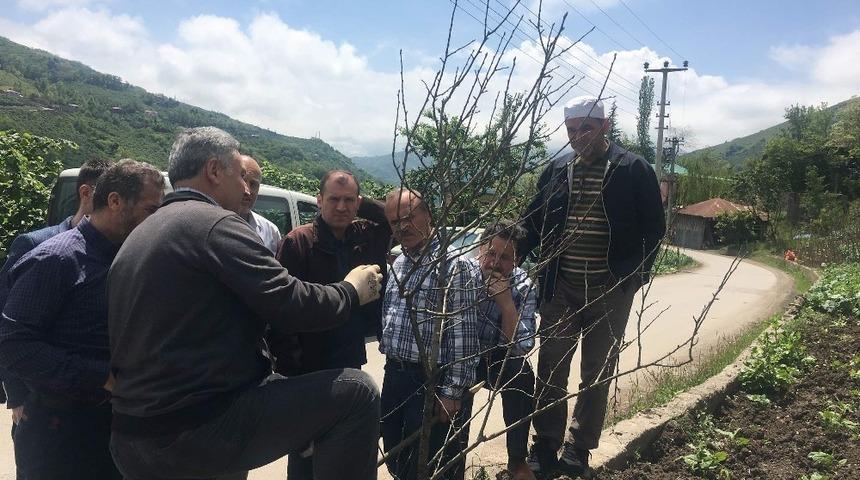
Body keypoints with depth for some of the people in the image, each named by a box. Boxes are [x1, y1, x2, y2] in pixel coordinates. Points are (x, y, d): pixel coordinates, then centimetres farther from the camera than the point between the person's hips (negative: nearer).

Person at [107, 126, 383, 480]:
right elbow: (292, 307, -16)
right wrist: (352, 290, 1)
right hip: (202, 427, -9)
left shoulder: (137, 238, 16)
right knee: (356, 392, -9)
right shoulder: (215, 224, -12)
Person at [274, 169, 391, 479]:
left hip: (352, 360, 6)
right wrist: (288, 361, -21)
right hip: (309, 364, -6)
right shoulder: (299, 241, -14)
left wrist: (362, 204, 3)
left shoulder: (366, 237, 3)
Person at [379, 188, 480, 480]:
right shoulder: (397, 264, 11)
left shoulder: (453, 265, -13)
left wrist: (453, 391, -18)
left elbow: (463, 333, -16)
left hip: (432, 381, -7)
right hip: (394, 375, 7)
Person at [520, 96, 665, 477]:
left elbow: (654, 228, 0)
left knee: (597, 373, 10)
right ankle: (545, 446, 20)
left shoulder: (633, 170, -4)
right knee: (550, 369, 7)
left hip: (610, 291, -2)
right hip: (560, 288, 2)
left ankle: (579, 447, 25)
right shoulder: (556, 170, 5)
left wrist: (635, 276, -6)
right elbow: (533, 222, 10)